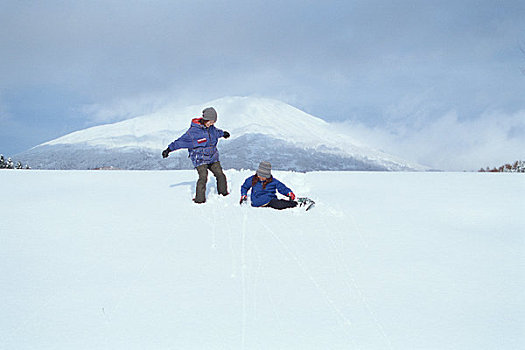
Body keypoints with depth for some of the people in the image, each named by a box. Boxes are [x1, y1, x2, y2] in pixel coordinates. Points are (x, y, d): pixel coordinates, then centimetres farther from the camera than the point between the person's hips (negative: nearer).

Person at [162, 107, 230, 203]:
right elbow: (181, 141, -11)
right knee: (203, 177, -20)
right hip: (200, 158, -6)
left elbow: (216, 132, 32)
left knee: (220, 175, 3)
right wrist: (169, 149, -14)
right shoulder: (193, 131, -14)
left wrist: (223, 133, 50)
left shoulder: (211, 128, 6)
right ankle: (199, 199, -13)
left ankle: (224, 194, 21)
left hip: (212, 157, 6)